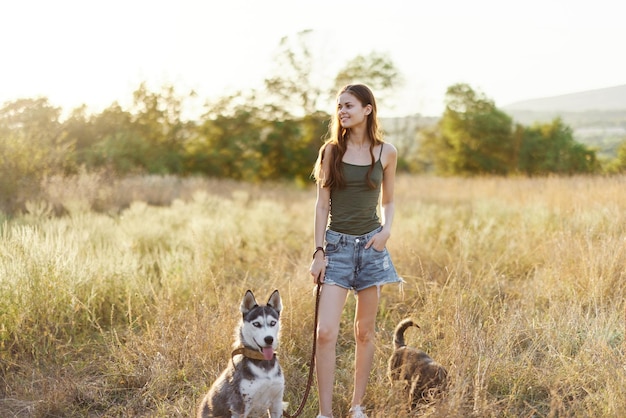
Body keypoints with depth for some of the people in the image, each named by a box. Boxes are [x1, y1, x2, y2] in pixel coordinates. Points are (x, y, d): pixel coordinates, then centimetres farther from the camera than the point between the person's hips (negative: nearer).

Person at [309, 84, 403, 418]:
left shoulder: (386, 152, 3)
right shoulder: (331, 150, 1)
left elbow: (387, 201, 13)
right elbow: (322, 204, 1)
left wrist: (386, 230, -6)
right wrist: (319, 252, -4)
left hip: (371, 244, 1)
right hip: (337, 244, -1)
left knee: (364, 331, 8)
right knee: (326, 332, -11)